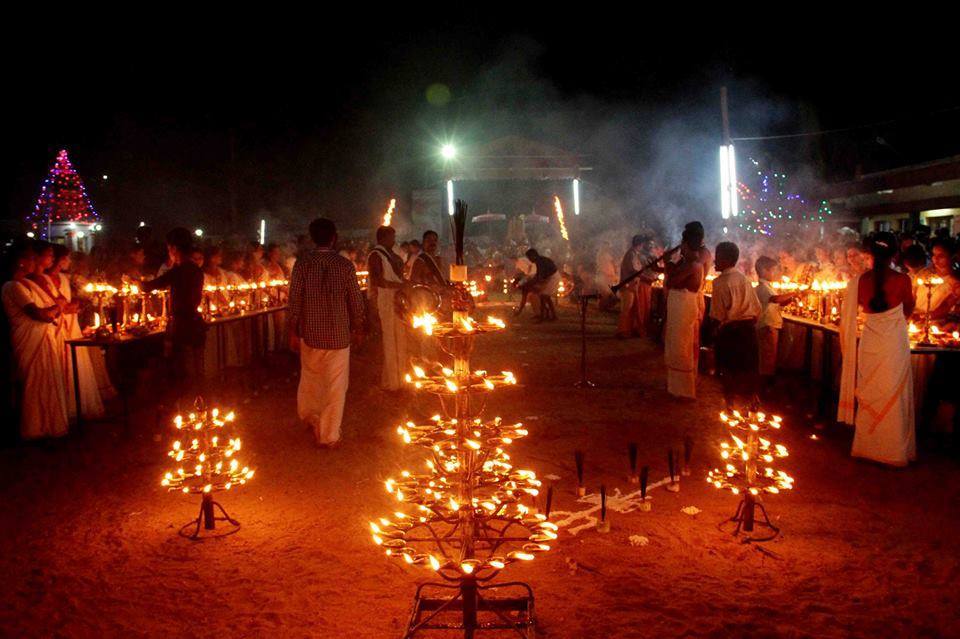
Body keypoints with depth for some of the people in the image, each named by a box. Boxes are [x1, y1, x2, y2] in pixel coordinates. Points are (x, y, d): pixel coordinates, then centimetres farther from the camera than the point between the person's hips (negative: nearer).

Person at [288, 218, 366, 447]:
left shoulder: (302, 263, -6)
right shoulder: (345, 265, -8)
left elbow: (295, 300, -5)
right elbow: (356, 300, -3)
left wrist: (293, 332, 5)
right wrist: (357, 328, 13)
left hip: (310, 333, 2)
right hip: (338, 334, -1)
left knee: (310, 377, 23)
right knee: (335, 385, 8)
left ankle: (310, 416, 37)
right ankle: (328, 436, 13)